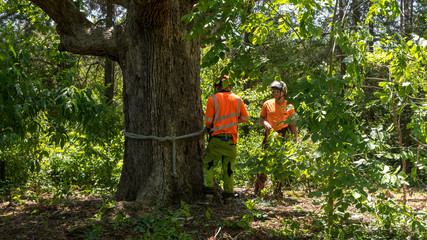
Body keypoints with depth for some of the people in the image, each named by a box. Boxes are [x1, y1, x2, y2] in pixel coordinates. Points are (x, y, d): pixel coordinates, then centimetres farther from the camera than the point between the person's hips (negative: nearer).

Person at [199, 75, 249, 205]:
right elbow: (245, 118, 12)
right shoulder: (238, 99, 6)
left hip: (217, 138, -3)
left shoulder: (213, 99, -3)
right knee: (228, 168, 11)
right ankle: (228, 197, 12)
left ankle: (208, 196, -6)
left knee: (208, 166, 3)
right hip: (232, 139, 3)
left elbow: (208, 121, -1)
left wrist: (209, 129, 18)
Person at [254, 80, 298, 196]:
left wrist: (295, 139, 3)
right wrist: (265, 123, -7)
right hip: (269, 136, 0)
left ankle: (278, 190, 14)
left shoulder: (289, 107, 4)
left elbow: (292, 125, 8)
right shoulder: (267, 104, 5)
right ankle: (258, 189, 3)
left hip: (283, 138, 0)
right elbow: (261, 118, 15)